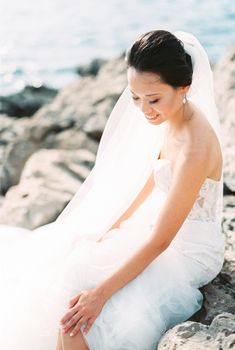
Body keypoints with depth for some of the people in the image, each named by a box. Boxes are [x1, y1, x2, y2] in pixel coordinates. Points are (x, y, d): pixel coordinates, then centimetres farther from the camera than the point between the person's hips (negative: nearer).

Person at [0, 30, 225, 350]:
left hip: (189, 253, -9)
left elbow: (160, 241, -28)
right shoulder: (172, 118, -5)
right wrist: (116, 224, 12)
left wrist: (100, 293, -27)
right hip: (164, 224, 9)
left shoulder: (195, 149, -32)